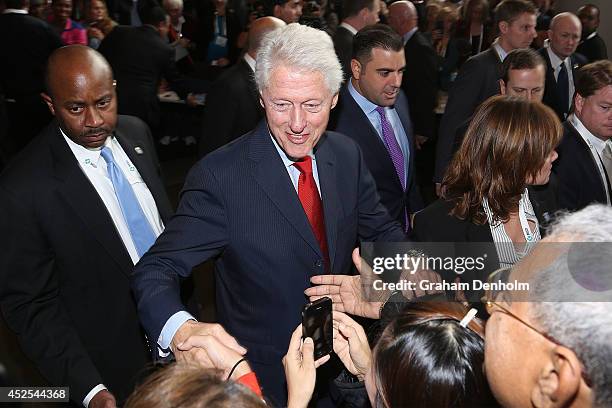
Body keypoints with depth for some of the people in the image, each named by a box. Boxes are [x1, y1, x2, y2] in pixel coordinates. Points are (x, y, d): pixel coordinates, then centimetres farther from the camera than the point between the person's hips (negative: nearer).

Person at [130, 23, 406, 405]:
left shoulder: (349, 155, -7)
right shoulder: (220, 176, -24)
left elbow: (383, 231, 5)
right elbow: (155, 270, -24)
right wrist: (181, 331, -45)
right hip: (263, 376, -4)